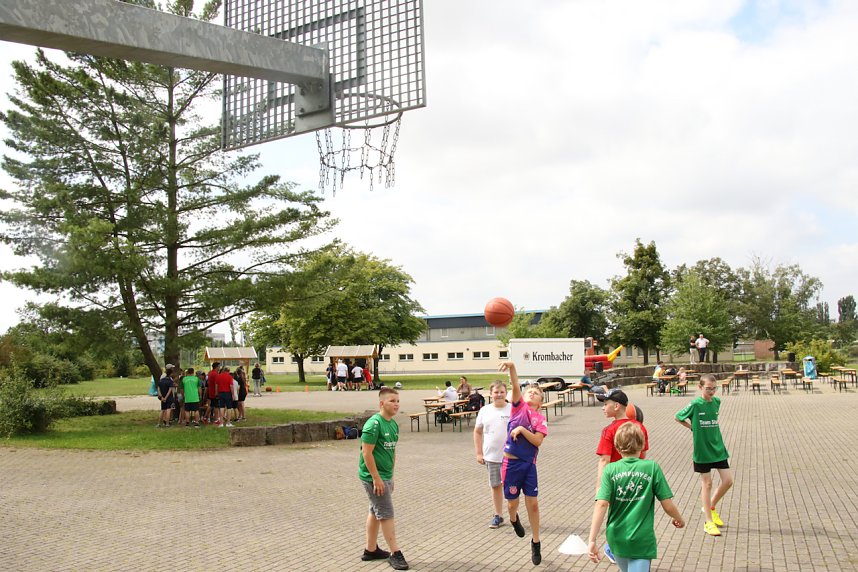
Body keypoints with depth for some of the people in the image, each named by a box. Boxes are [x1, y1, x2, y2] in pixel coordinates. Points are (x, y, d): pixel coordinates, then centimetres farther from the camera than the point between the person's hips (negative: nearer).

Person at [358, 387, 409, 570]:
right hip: (374, 477, -9)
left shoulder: (393, 424, 7)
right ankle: (395, 553, 7)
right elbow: (367, 453, -21)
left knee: (375, 512, 17)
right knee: (387, 514, -2)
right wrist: (377, 478, -20)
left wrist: (390, 476, 16)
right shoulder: (374, 424, -20)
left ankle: (371, 550, 29)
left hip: (385, 476, 9)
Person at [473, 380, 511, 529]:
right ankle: (498, 516, 25)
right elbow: (477, 432, 10)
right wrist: (479, 453, 6)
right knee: (495, 486, 12)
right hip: (491, 456, 3)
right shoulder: (485, 411, 2)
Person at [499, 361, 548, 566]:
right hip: (511, 463, -1)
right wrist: (512, 368, -31)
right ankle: (514, 519, 46)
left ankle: (536, 543, 20)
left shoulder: (541, 418, 4)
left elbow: (538, 441, -10)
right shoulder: (518, 406, 2)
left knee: (533, 503, 3)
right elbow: (515, 387, -15)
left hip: (529, 464, 1)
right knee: (512, 502, 9)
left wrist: (522, 429, -19)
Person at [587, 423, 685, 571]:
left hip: (616, 539, 3)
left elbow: (601, 505, -15)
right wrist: (679, 519, 17)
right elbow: (668, 506, -5)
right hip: (641, 540, -3)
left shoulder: (610, 470, -5)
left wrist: (592, 540, -15)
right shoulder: (652, 468, -6)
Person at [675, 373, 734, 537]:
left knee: (728, 480, 3)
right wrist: (694, 428, -4)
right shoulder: (695, 404, -15)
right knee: (707, 484, 2)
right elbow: (678, 418, -3)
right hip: (702, 450, -5)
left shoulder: (717, 401, 0)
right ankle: (708, 522, 11)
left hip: (718, 448, 5)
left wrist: (708, 430, 7)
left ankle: (710, 507, 27)